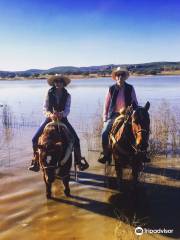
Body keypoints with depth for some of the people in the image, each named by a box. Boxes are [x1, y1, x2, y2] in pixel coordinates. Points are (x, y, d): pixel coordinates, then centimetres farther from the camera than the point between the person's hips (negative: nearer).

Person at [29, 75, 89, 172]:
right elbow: (45, 108, -10)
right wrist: (50, 114, -31)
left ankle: (79, 161, 4)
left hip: (62, 119, 0)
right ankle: (36, 161, 6)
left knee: (76, 139, -13)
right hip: (50, 118, 1)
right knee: (35, 139, -11)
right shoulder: (49, 94, -3)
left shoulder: (67, 95, -3)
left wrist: (62, 114, -34)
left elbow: (67, 110, -12)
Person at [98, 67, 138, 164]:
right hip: (113, 115, 0)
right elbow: (106, 104, 6)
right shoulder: (111, 89, 3)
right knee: (105, 133, -18)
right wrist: (105, 118, 2)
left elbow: (135, 103, 11)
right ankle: (106, 154, 2)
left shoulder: (130, 88, 4)